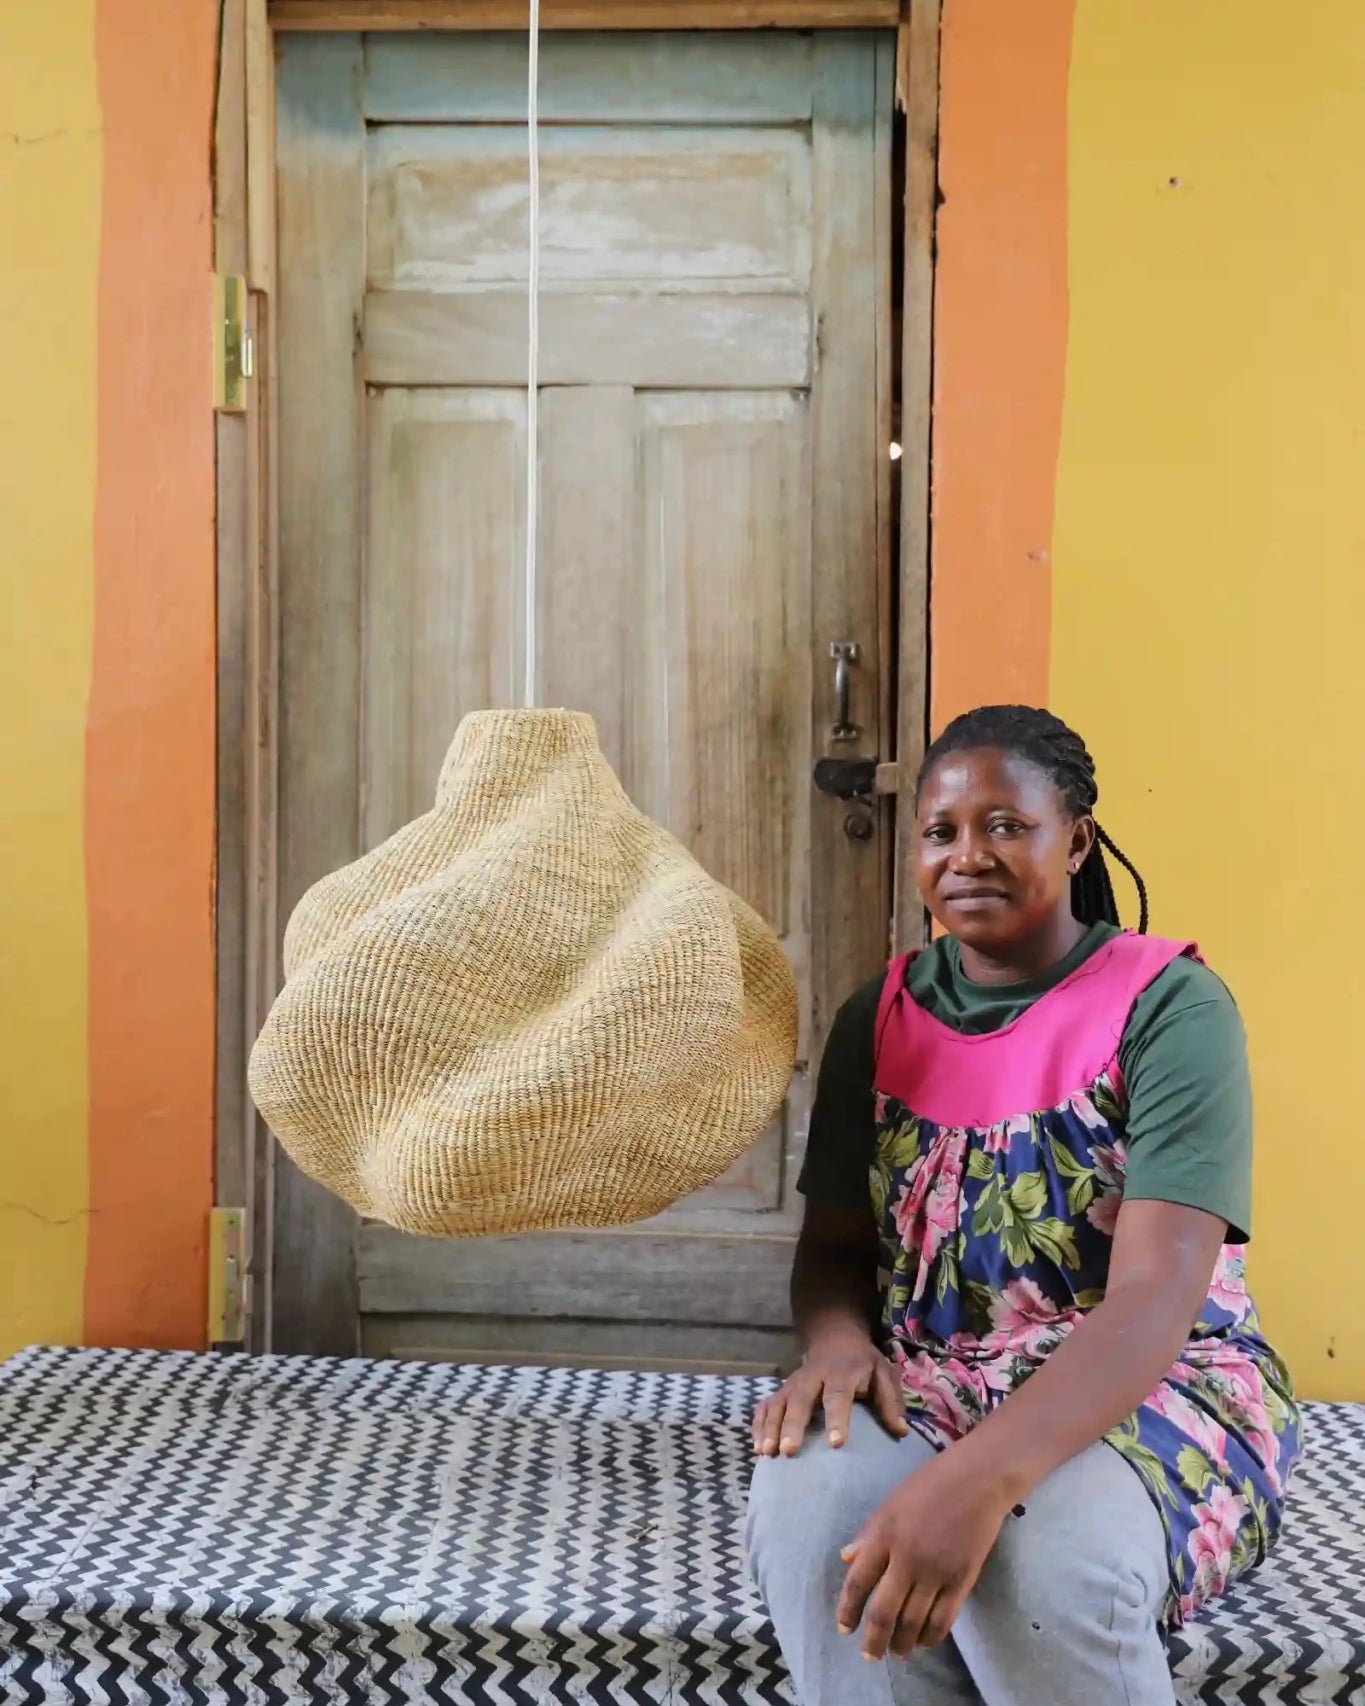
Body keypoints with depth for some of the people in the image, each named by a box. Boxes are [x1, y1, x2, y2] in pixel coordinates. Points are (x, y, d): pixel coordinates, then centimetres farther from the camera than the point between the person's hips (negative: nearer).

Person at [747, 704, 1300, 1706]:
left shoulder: (1169, 1005, -13)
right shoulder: (880, 1019, 4)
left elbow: (1158, 1297, -23)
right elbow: (835, 1245, 8)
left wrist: (980, 1475, -39)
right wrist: (839, 1346, -18)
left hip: (1159, 1390, -3)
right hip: (927, 1382, 3)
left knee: (1040, 1554, -35)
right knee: (807, 1501, -30)